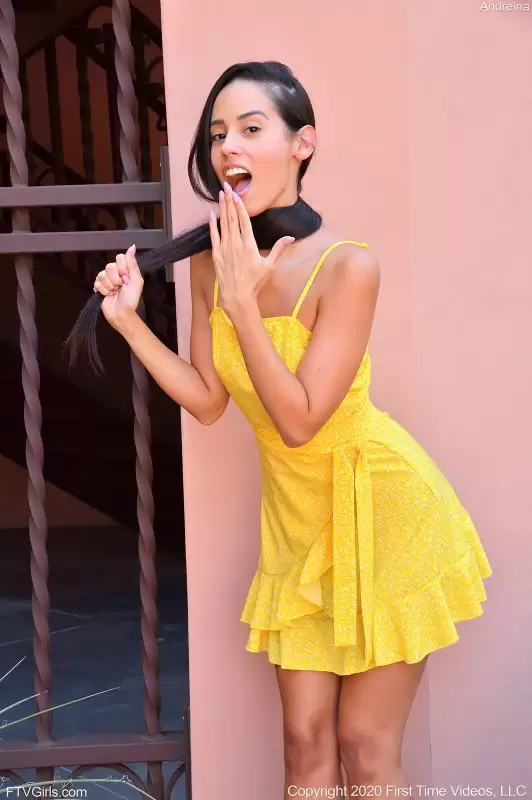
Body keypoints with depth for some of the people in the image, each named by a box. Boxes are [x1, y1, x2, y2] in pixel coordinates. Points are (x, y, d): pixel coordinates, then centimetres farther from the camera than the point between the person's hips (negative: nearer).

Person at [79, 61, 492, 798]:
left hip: (381, 506, -5)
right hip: (296, 515, 6)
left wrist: (243, 302, -28)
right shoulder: (210, 262, -5)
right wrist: (129, 319, -8)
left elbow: (298, 421, -24)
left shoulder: (346, 266, -24)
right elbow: (208, 400, 1)